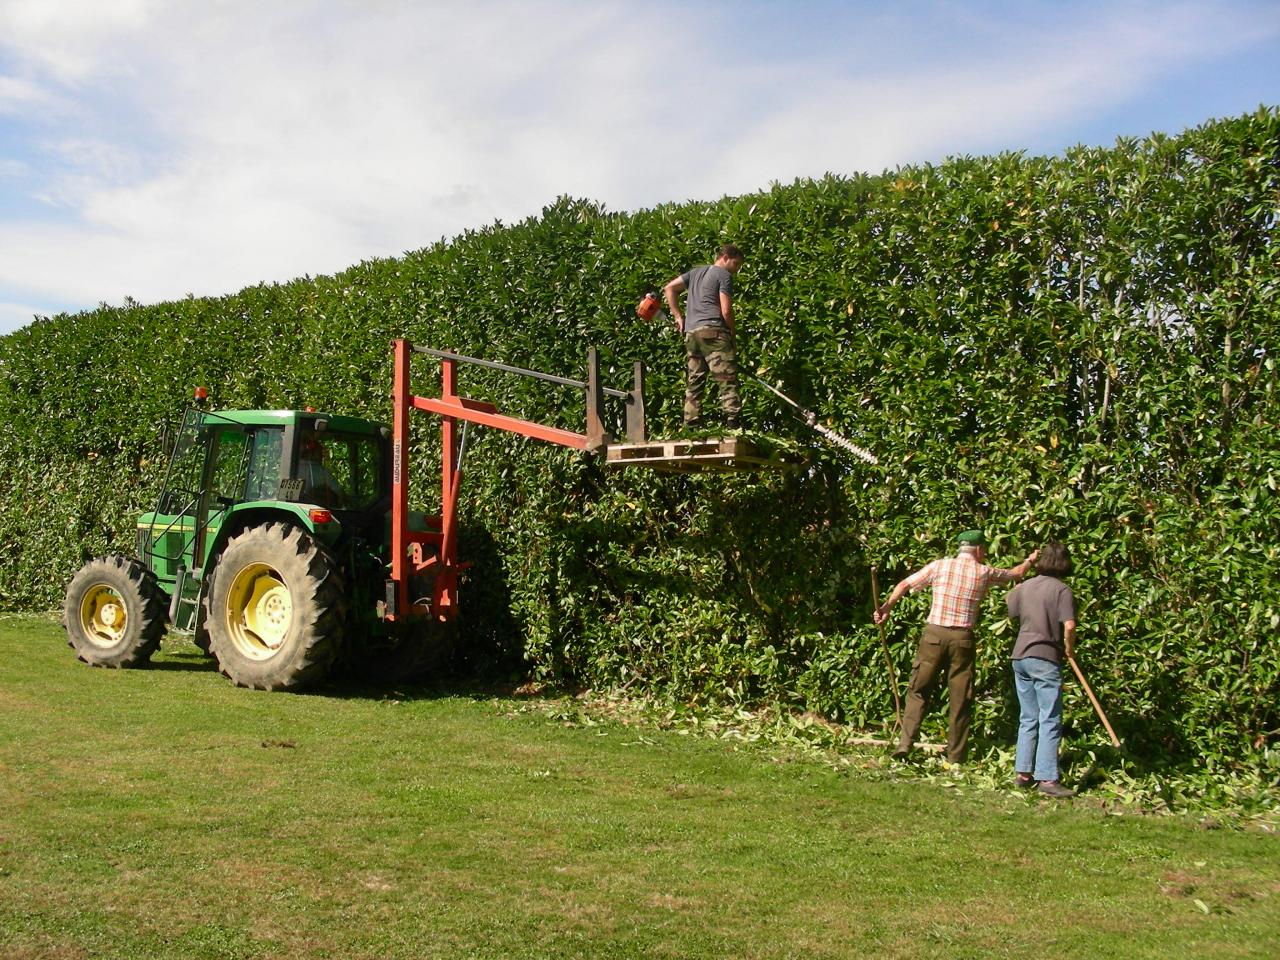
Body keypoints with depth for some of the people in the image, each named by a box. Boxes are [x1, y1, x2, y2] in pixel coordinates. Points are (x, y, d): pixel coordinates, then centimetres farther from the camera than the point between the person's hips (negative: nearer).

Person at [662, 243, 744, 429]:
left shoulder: (696, 272, 23)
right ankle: (734, 425, -18)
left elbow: (669, 288, 21)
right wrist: (732, 334, 7)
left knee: (693, 383, 8)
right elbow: (726, 311, -7)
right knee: (727, 379, -10)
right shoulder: (724, 275, 1)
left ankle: (691, 428, 5)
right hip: (713, 331, -7)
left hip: (690, 332, 7)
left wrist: (677, 316, 19)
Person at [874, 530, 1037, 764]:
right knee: (961, 700, 9)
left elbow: (905, 584, 3)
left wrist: (886, 607, 12)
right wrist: (1029, 560, 44)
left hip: (934, 634, 0)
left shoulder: (940, 565, 3)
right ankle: (955, 757, 13)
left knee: (918, 691, 8)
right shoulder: (985, 572, 6)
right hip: (962, 639, 0)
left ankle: (905, 743, -4)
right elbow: (1017, 573, 24)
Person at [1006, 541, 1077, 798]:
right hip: (1045, 659, -6)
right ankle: (1047, 778, -5)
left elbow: (1009, 603, 30)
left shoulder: (1024, 587, 9)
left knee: (1028, 719, 14)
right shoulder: (1061, 589, -9)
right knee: (1050, 721, -2)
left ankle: (1023, 772, 16)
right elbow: (1069, 626, -20)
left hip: (1020, 657, 6)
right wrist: (1069, 649, -1)